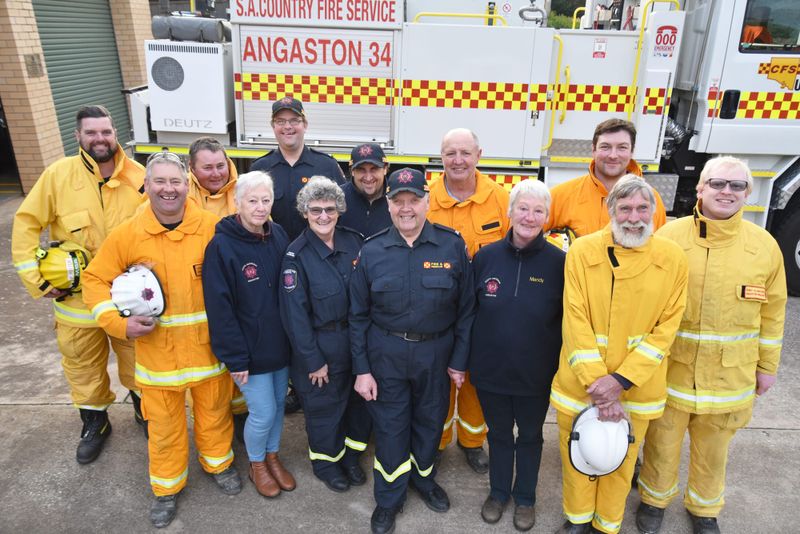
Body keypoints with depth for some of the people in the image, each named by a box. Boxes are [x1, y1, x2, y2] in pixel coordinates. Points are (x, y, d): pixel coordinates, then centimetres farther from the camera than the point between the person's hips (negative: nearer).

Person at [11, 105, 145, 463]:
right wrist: (37, 278, -8)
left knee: (137, 360, 16)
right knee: (83, 365, 16)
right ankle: (95, 423, 40)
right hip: (76, 297, 0)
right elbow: (26, 224, -3)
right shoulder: (58, 174, -9)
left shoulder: (139, 177, -8)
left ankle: (144, 410, 43)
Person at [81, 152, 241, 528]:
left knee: (214, 410, 19)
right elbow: (96, 280, 1)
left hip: (208, 345, 0)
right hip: (157, 350, 0)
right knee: (163, 422, 16)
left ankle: (218, 462, 47)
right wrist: (120, 323, -12)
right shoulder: (127, 234, -7)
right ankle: (167, 486, 40)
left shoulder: (212, 227, -10)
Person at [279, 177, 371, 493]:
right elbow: (295, 313, -13)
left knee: (359, 401, 17)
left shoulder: (354, 242, -2)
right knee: (324, 407, 12)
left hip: (357, 339, 4)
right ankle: (326, 464, 38)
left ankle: (351, 456, 43)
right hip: (321, 345, -4)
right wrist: (313, 360, -13)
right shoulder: (297, 255, -14)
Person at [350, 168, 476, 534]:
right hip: (386, 352, 0)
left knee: (430, 419, 19)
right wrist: (361, 369, -3)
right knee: (390, 425, 10)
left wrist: (459, 360, -2)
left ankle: (424, 477, 47)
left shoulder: (452, 246, -8)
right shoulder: (372, 251, -6)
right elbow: (358, 315, -1)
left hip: (436, 352, 1)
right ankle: (389, 497, 34)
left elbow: (466, 308, -3)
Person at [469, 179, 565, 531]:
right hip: (490, 369, 1)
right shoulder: (486, 256, -6)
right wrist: (466, 358, 3)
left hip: (536, 374, -1)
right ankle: (498, 492, 44)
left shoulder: (558, 262, -12)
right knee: (499, 434, 20)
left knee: (530, 436, 20)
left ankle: (525, 498, 42)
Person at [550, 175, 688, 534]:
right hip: (580, 380, 0)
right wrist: (597, 383, -15)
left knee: (621, 462, 17)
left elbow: (666, 328, -6)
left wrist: (621, 380, -14)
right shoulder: (582, 251, -9)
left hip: (636, 386, 1)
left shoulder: (673, 258, -5)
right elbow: (576, 322, -11)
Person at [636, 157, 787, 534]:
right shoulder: (669, 237, -10)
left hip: (730, 377, 2)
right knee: (662, 446, 16)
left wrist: (767, 366, 9)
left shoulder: (765, 246, -4)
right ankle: (654, 500, 43)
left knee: (712, 452, 21)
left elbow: (771, 313, 4)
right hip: (669, 371, -1)